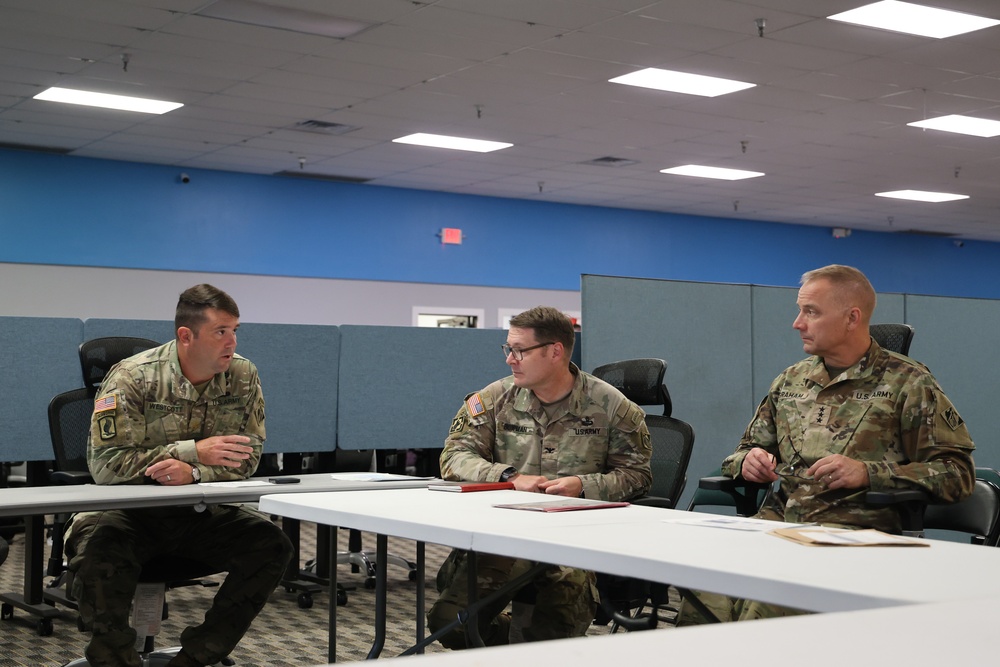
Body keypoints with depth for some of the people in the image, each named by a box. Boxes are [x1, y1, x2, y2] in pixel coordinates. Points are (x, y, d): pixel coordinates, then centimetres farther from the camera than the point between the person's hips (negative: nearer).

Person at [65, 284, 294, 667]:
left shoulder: (244, 377, -3)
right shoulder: (132, 378, -14)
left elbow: (247, 460, -3)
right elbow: (104, 463, -20)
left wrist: (194, 474, -25)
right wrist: (194, 451, -26)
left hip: (201, 513, 4)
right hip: (131, 510, -3)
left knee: (271, 545, -21)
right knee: (98, 551, -35)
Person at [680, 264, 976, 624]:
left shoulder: (907, 382, 6)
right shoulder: (791, 379, 21)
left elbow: (957, 472, -1)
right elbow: (746, 450, 31)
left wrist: (868, 473, -13)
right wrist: (747, 461, 5)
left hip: (855, 527, -4)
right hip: (777, 520, 5)